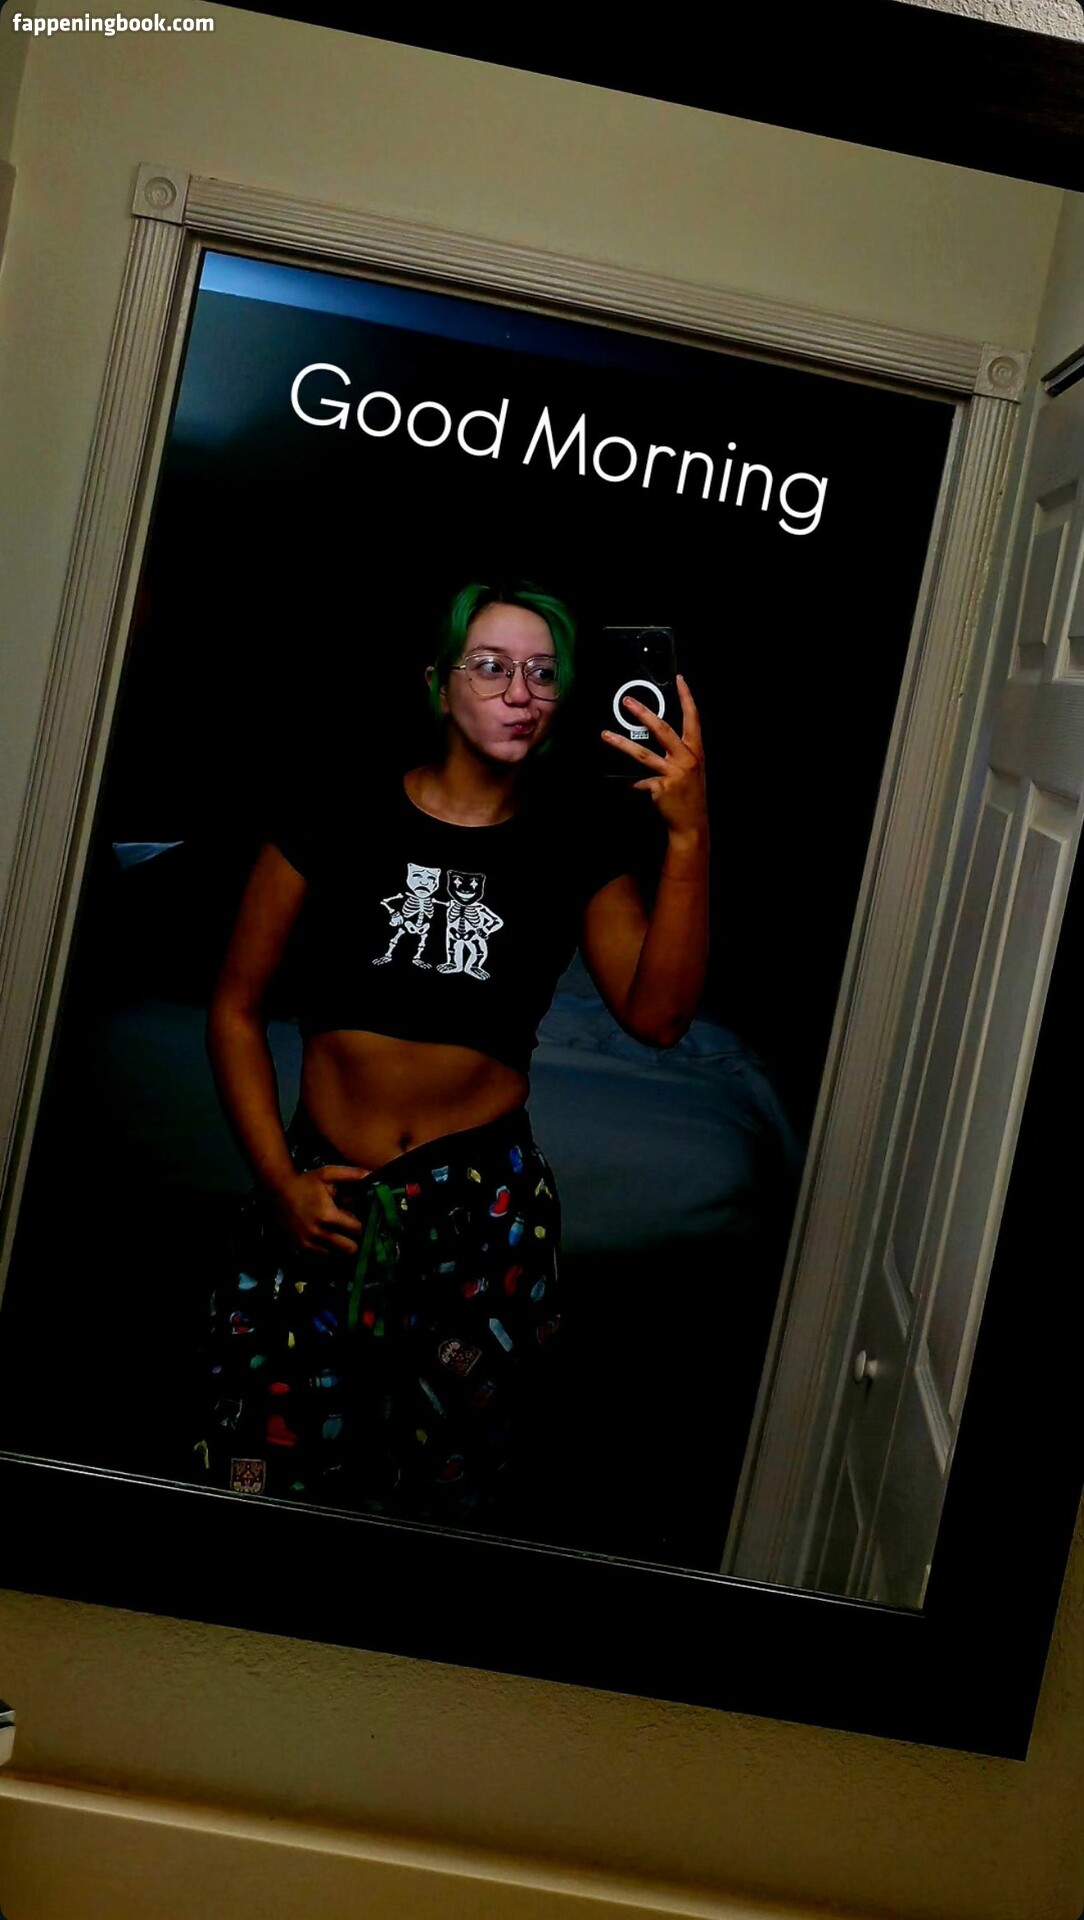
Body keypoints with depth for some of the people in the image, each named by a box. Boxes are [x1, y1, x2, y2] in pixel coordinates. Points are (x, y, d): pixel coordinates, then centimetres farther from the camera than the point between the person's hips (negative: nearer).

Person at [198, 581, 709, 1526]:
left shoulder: (573, 857, 3)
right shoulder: (339, 823, 1)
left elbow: (656, 1014, -13)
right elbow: (236, 1008, 4)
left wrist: (689, 837, -22)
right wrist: (279, 1180, -4)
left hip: (483, 1212, 1)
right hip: (319, 1196, 0)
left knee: (444, 1501, 9)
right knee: (258, 1486, 1)